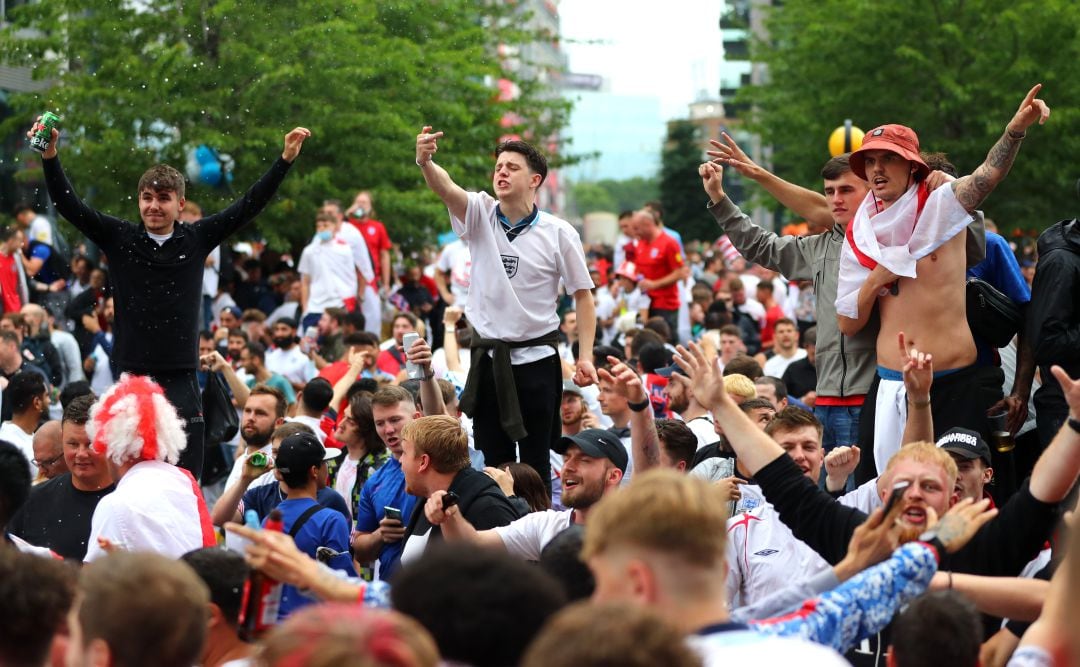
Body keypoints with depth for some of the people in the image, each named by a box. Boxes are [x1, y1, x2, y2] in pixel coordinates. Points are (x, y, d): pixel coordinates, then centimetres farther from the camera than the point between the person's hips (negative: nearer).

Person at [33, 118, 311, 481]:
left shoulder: (197, 240, 5)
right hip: (132, 376, 0)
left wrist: (285, 159, -4)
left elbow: (249, 205, 3)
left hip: (181, 380, 1)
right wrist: (50, 156, -16)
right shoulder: (119, 238, 3)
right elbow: (68, 205, -3)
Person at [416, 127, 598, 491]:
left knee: (535, 462, 0)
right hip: (488, 359, 2)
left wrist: (585, 356, -9)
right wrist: (425, 162, -42)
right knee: (494, 461, 6)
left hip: (537, 360, -2)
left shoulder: (559, 233, -5)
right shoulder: (480, 214, 0)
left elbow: (582, 294, 0)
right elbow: (444, 188, -20)